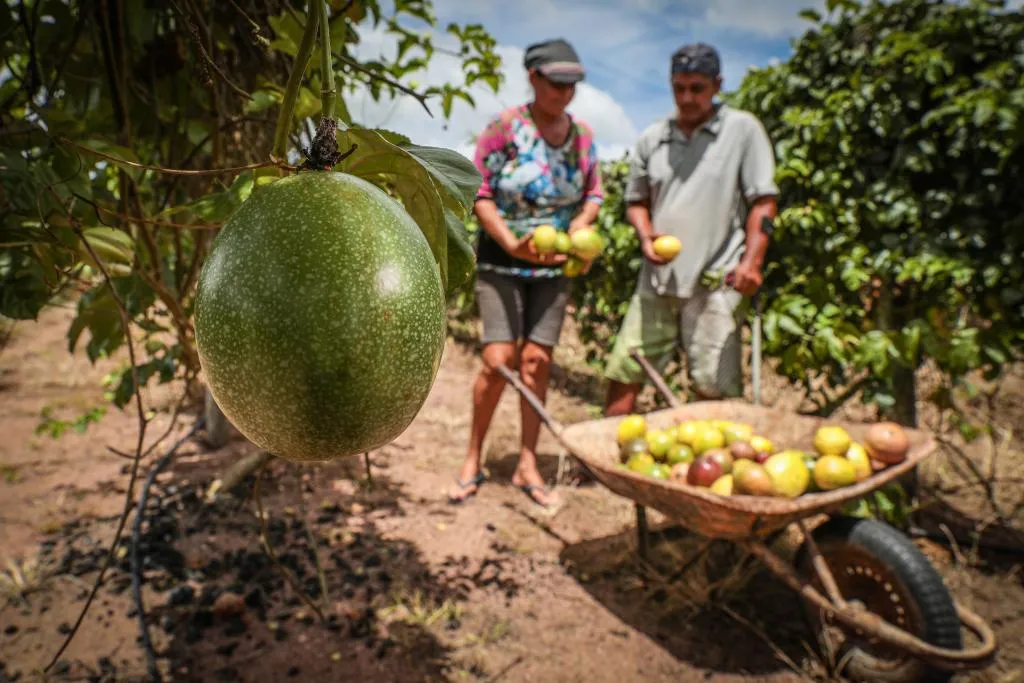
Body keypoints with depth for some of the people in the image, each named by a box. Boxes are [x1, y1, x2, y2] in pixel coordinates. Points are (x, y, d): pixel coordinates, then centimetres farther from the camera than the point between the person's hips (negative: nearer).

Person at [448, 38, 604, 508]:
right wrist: (512, 244, -22)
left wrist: (580, 227, -9)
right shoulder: (504, 127, -9)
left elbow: (593, 193, 12)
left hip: (553, 265, 4)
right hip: (501, 262, -3)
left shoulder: (582, 134, 4)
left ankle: (527, 465, 12)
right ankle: (472, 459, 10)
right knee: (498, 360, -10)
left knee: (537, 362, 1)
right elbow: (478, 194, -11)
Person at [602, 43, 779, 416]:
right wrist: (645, 235, -1)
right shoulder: (652, 138, 12)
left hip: (716, 283, -3)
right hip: (658, 278, 4)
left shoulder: (742, 129, 2)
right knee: (623, 372, 4)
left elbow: (763, 201, -1)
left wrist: (752, 262, -13)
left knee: (713, 388, -1)